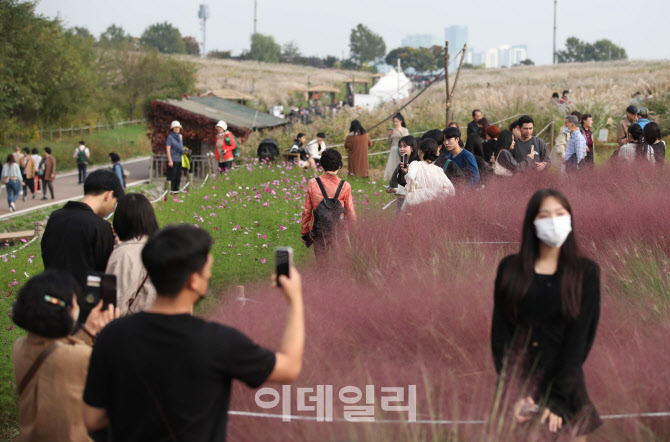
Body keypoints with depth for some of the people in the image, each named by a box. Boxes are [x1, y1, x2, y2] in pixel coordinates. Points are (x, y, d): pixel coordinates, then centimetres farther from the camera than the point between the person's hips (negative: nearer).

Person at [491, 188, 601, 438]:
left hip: (564, 380, -1)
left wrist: (557, 398, -15)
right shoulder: (510, 269, 3)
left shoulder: (585, 273, 1)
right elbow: (500, 332, -1)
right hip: (517, 378, 1)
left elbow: (579, 340, -6)